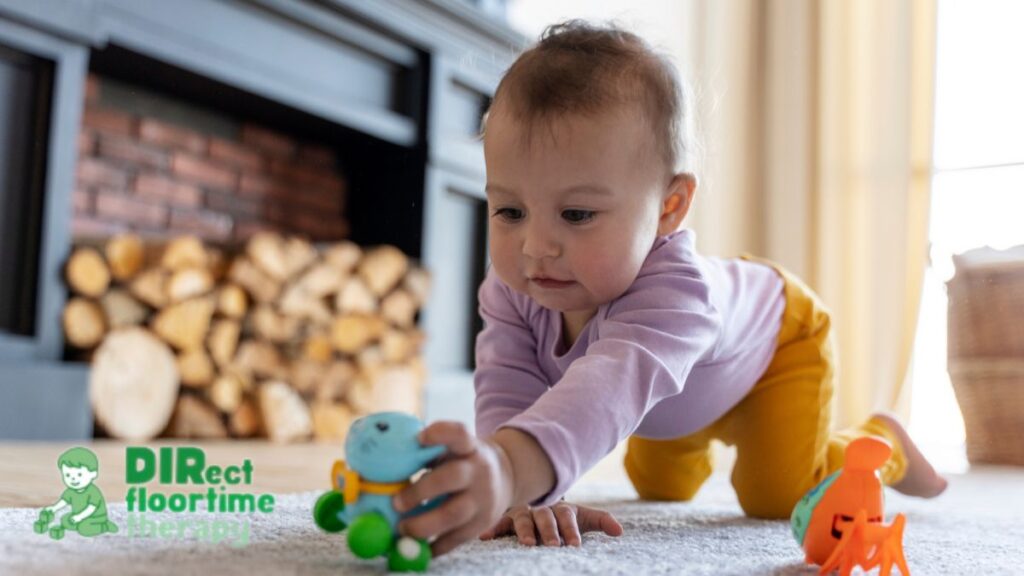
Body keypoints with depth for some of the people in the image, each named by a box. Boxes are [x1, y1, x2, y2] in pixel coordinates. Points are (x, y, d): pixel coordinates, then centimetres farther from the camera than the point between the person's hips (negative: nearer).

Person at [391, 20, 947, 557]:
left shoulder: (673, 292, -53)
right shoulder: (510, 291, -33)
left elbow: (610, 387, -71)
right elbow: (509, 394, -38)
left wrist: (508, 467, -90)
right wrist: (526, 496, -59)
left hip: (776, 337, -5)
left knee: (780, 495, -18)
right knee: (660, 487, 21)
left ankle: (878, 440, 14)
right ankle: (696, 450, 58)